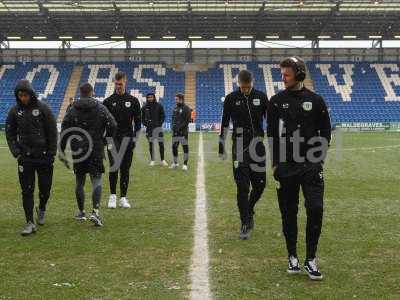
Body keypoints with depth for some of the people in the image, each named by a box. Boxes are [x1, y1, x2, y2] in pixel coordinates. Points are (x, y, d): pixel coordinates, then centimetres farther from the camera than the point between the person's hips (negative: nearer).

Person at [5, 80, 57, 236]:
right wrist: (16, 151, -3)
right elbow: (10, 133, 10)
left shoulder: (43, 108, -4)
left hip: (44, 156, -1)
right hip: (25, 158, 1)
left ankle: (42, 209, 38)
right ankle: (30, 223, 6)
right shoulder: (15, 111, 3)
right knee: (27, 191, -1)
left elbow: (52, 132, -2)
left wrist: (52, 154, -5)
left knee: (45, 187, 8)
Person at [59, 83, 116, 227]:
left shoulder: (72, 110, 3)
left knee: (79, 182, 14)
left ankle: (81, 212, 25)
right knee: (97, 180, -3)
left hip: (78, 151, 2)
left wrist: (61, 151, 4)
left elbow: (64, 132, 0)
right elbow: (112, 126, -8)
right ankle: (95, 211, -20)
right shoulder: (101, 108, -1)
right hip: (96, 151, -2)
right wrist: (104, 137, 11)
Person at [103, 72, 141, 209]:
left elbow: (137, 121, 8)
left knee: (125, 169, 4)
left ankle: (123, 198, 11)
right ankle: (112, 196, 4)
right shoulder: (108, 101, 4)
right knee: (114, 168, -7)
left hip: (127, 139, 1)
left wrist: (135, 138, -1)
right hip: (113, 140, -1)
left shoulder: (133, 101, 7)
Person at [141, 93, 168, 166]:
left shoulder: (159, 106, 2)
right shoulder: (144, 107, 5)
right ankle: (152, 160, 13)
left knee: (161, 144, -2)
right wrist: (146, 124, -5)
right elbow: (143, 118, 10)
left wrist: (160, 123, -7)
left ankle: (162, 160, 6)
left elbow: (163, 116, 5)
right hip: (149, 128, 1)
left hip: (158, 127, -1)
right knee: (151, 144, 5)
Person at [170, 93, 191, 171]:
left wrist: (180, 127, -18)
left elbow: (187, 120, -12)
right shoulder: (175, 108, 15)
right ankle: (175, 163, 23)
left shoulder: (186, 108, -6)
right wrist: (173, 127, 4)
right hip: (175, 132, 7)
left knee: (185, 147, -3)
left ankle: (185, 164, 1)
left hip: (183, 131, -7)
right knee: (174, 147, 10)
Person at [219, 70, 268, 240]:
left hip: (257, 145, 2)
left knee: (259, 185, 6)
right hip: (239, 147, -2)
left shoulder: (261, 97, 4)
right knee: (242, 187, -3)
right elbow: (225, 124, 6)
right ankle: (245, 224, 6)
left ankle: (249, 211, 34)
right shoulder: (231, 99, 1)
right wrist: (221, 147, 5)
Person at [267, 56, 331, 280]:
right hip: (286, 166, 1)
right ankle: (293, 257, 21)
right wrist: (276, 163, -1)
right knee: (289, 213, 7)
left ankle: (310, 260, 4)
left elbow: (326, 132, 8)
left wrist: (320, 158, -1)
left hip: (311, 165, -1)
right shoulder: (277, 101, 4)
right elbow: (272, 134, 4)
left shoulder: (315, 100, 3)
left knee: (316, 209, -9)